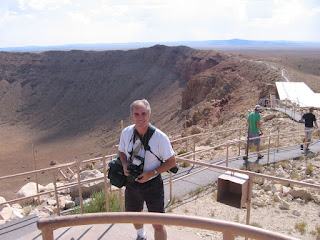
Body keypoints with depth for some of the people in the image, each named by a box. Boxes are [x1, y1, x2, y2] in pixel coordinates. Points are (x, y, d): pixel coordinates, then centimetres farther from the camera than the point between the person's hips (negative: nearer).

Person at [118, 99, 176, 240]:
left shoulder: (160, 137, -21)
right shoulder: (126, 133, -9)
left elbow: (171, 162, -12)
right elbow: (121, 151, 9)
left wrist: (151, 173, -23)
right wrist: (125, 165, -12)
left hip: (152, 184, -4)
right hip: (132, 183, 5)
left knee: (158, 225, 1)